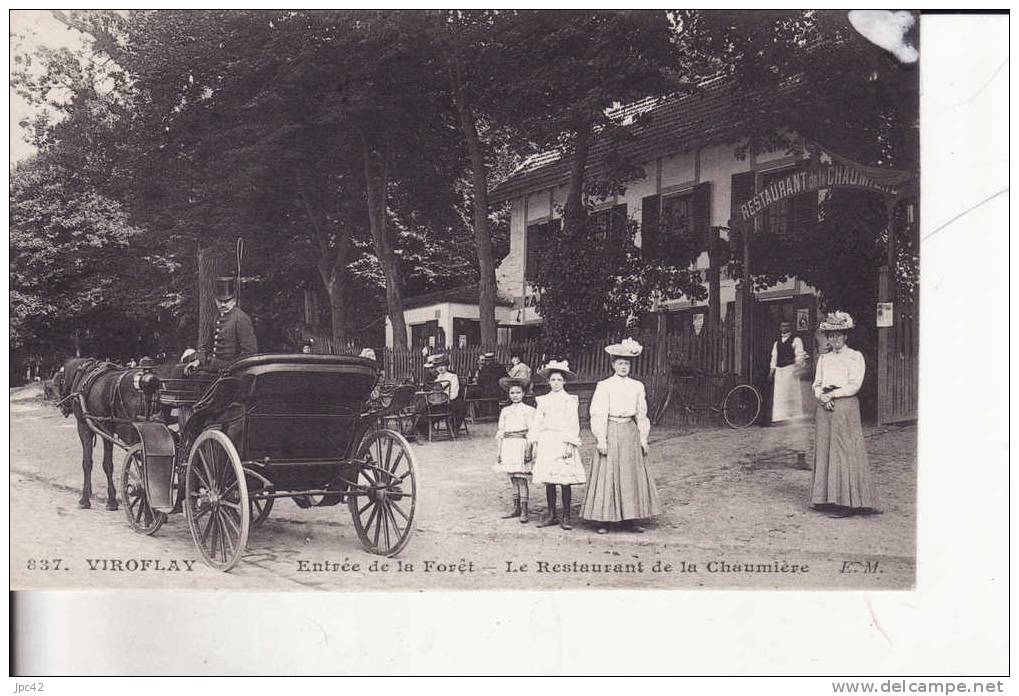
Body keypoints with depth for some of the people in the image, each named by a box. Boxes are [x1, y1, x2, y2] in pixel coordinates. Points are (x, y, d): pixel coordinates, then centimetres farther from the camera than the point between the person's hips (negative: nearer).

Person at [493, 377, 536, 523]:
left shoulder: (528, 410, 0)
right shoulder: (505, 411, 14)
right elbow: (500, 432, 15)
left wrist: (528, 450, -10)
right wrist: (498, 452, 11)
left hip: (521, 445, -5)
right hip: (508, 446, 5)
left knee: (521, 479, -7)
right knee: (513, 479, 8)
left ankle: (524, 511, -4)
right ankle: (516, 509, 15)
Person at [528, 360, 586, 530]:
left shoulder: (570, 401, 1)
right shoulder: (543, 401, 13)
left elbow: (573, 425, -3)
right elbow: (537, 423, 14)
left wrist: (569, 445, -11)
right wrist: (534, 444, 7)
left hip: (562, 443, -4)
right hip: (546, 443, 4)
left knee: (565, 481, -6)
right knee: (548, 481, 4)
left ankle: (566, 517, 1)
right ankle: (551, 515, 13)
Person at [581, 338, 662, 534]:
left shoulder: (637, 387, 10)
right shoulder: (604, 386, -2)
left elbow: (642, 414, 13)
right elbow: (598, 414, -5)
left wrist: (643, 438, 8)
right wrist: (601, 439, -12)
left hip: (630, 431, 4)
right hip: (611, 431, -4)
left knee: (633, 474, 5)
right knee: (608, 474, -4)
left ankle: (630, 518, 12)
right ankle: (604, 520, 0)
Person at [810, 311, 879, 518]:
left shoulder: (855, 357, 2)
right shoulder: (824, 359, 18)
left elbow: (854, 385, -7)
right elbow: (817, 384, 13)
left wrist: (832, 394, -11)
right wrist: (822, 397, -7)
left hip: (845, 406, -6)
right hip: (825, 408, 6)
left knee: (845, 452, -8)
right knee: (824, 451, 3)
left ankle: (847, 502, -8)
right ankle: (827, 499, 7)